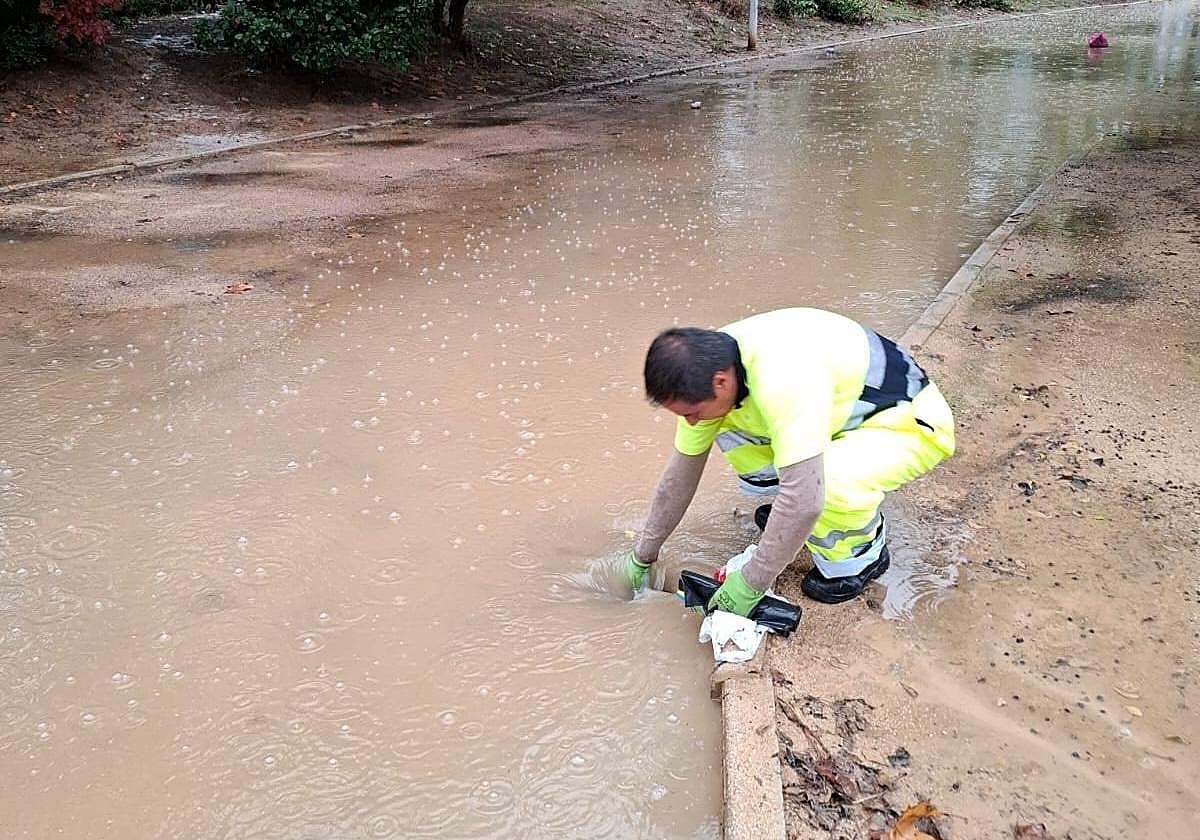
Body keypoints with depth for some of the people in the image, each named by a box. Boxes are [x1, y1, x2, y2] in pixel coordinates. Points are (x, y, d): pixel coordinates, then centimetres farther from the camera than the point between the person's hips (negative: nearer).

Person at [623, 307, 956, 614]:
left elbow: (804, 499, -41)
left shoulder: (782, 380, -39)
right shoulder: (711, 365, -13)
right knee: (730, 433, -7)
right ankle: (792, 514, 14)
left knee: (831, 481, -36)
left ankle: (861, 553, -4)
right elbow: (682, 470, -1)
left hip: (912, 423, -7)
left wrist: (749, 585, -29)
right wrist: (642, 555, 6)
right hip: (850, 415, 7)